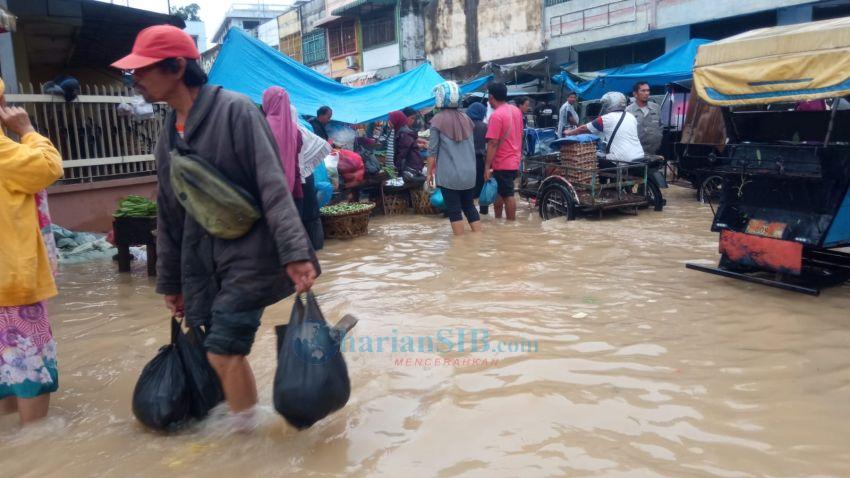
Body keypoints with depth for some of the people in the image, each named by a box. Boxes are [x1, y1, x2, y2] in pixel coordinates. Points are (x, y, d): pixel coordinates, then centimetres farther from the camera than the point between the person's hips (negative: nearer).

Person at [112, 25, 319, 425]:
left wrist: (295, 252, -28)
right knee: (200, 346, 8)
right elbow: (169, 214, 17)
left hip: (248, 254, -7)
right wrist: (169, 281, 20)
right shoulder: (167, 134, 11)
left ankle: (247, 433, 13)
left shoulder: (234, 110, -11)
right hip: (199, 263, 7)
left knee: (223, 350, -9)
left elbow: (273, 185, -19)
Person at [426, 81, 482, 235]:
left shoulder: (438, 120, -8)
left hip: (449, 174, -5)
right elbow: (471, 146, 14)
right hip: (469, 173, 5)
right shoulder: (465, 118, 8)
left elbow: (432, 150, -8)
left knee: (454, 211, 3)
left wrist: (430, 172, 2)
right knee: (470, 207, 15)